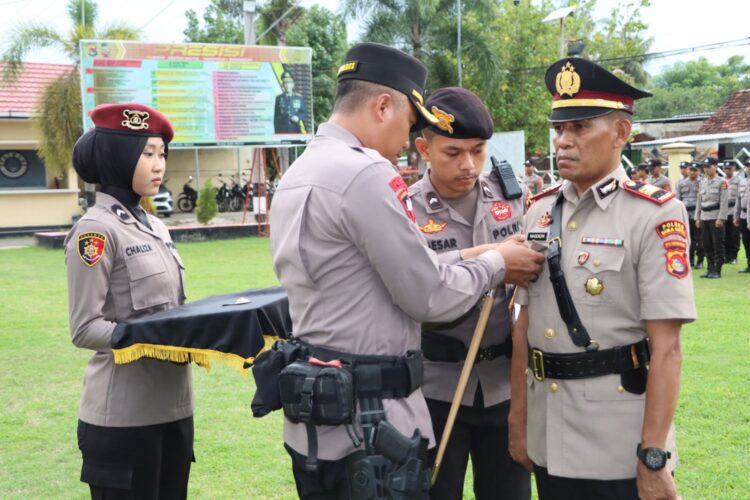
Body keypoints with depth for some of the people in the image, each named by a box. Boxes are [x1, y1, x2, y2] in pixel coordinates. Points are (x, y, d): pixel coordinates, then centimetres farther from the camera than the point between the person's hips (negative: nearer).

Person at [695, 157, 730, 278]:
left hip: (716, 217, -6)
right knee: (707, 245, 7)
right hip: (704, 217, 6)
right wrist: (697, 218, 11)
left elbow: (724, 201, -10)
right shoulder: (703, 183, 13)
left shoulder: (721, 182, -5)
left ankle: (717, 271, 1)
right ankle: (710, 269, 14)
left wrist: (721, 218, -16)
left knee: (718, 244, -3)